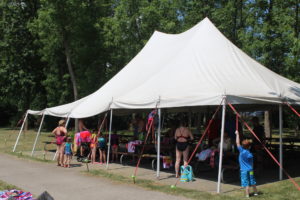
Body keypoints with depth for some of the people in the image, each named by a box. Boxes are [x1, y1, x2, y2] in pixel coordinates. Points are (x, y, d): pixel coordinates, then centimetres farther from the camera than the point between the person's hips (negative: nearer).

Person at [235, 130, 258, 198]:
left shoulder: (241, 151, -11)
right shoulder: (249, 153, -7)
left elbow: (237, 143, -5)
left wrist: (237, 134, 2)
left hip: (244, 170, -3)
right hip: (250, 170, 3)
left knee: (246, 183, -1)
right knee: (252, 182, 17)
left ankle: (247, 195, 0)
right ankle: (256, 192, 30)